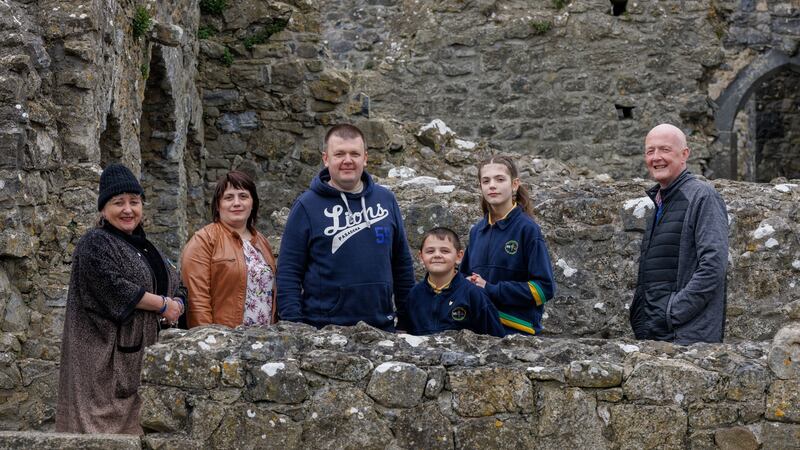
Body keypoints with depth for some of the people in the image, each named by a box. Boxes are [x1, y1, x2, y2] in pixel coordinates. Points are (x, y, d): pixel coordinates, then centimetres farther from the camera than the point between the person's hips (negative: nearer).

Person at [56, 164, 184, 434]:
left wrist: (177, 305, -4)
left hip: (142, 352, 8)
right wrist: (163, 305, -12)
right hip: (107, 356, -8)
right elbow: (113, 287, -20)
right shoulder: (96, 244, -6)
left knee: (134, 421, 6)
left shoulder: (143, 247, 18)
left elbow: (175, 284, 19)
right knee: (108, 421, -8)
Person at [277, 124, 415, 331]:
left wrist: (406, 319, 10)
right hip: (323, 329, -3)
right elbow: (288, 272, -5)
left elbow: (403, 265, 13)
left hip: (382, 327, 3)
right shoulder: (307, 205, -3)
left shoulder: (386, 199, 8)